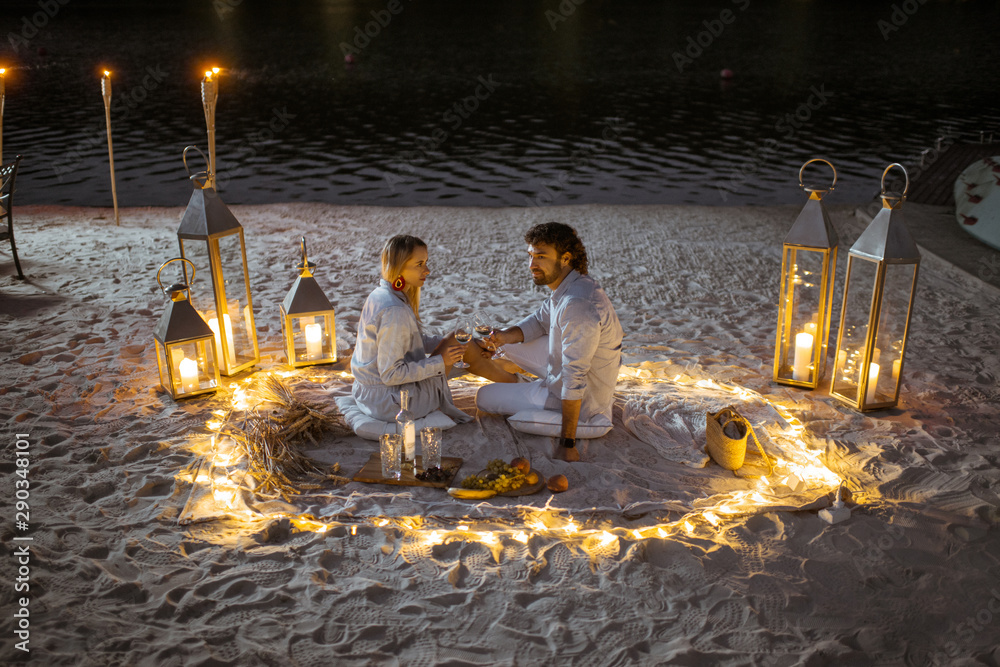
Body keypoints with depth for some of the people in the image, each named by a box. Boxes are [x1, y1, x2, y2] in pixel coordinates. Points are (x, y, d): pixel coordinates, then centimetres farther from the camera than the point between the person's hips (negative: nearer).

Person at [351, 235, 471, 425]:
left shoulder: (380, 295, 2)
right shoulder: (394, 311, -28)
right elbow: (391, 374, -27)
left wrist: (441, 343, 3)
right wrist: (439, 362, -20)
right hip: (387, 402, -10)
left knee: (452, 342, 20)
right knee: (454, 343, -1)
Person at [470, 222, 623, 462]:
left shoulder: (578, 306, -35)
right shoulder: (567, 285, -3)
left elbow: (574, 380, -34)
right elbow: (539, 321, 13)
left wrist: (567, 444, -30)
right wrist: (505, 336, -8)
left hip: (582, 399, -9)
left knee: (484, 397, 2)